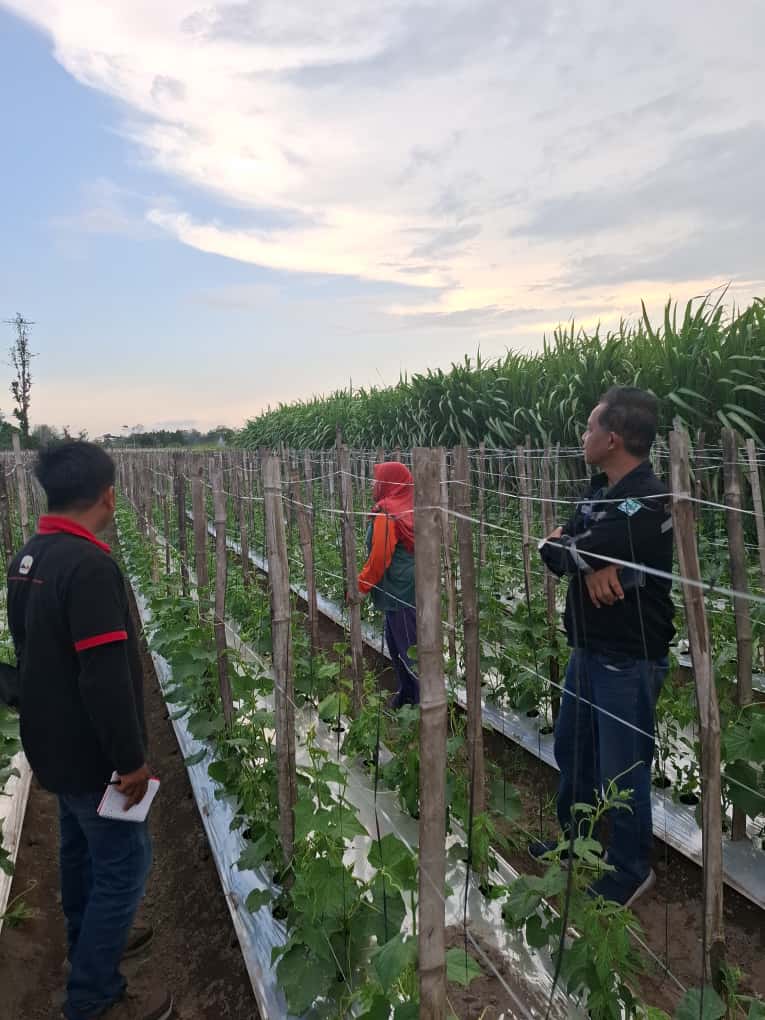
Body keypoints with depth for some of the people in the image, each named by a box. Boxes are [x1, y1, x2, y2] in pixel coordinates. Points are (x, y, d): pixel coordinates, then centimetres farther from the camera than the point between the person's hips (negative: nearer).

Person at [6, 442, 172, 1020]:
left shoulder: (27, 558, 2)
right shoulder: (89, 565, -27)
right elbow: (106, 677, -29)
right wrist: (132, 759, -19)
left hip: (53, 743, 9)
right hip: (90, 752, -9)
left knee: (81, 848, 24)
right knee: (124, 862, 7)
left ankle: (92, 945, 44)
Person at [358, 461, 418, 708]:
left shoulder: (386, 514, -16)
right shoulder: (407, 510, 9)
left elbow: (379, 558, -18)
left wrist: (360, 586, -7)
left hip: (399, 592, -9)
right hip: (409, 588, 9)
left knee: (410, 648, -1)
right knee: (395, 641, 20)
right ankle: (408, 692, 31)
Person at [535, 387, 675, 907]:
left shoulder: (647, 500, -23)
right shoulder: (601, 492, 7)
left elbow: (564, 551, -27)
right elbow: (554, 549, -1)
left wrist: (567, 548, -5)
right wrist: (589, 563, -20)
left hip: (628, 660, -9)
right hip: (588, 650, 9)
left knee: (621, 769, 8)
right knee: (572, 750, 23)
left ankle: (631, 870, 31)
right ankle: (578, 838, 45)